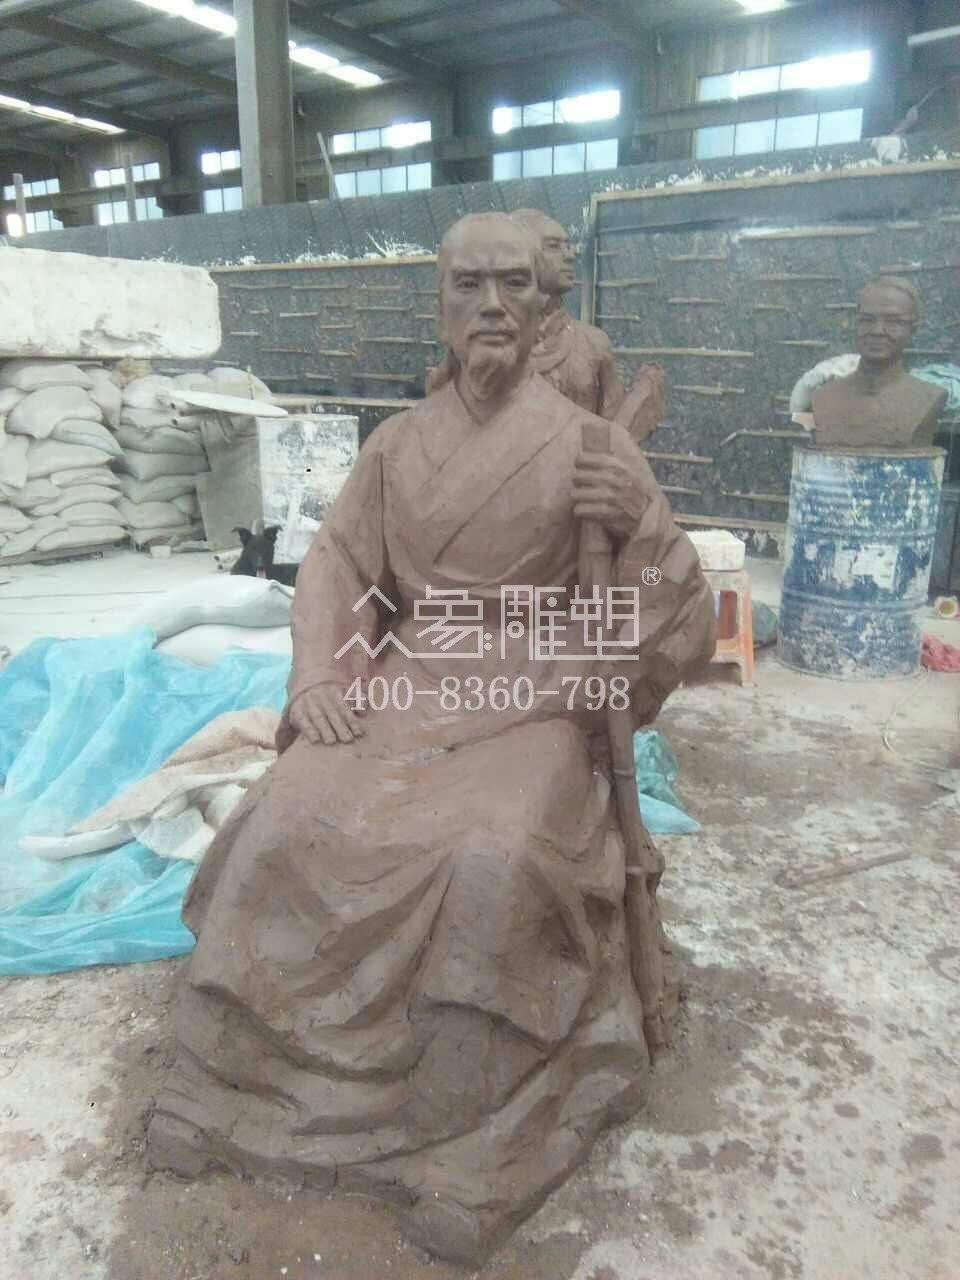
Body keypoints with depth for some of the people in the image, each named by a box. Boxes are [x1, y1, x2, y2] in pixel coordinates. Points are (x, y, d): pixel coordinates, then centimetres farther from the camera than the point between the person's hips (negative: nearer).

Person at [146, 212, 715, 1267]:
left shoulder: (585, 442, -3)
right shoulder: (398, 442, 7)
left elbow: (674, 599, -2)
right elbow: (335, 564, 11)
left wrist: (631, 523, -23)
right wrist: (319, 677, -5)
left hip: (532, 702, -3)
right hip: (405, 686, 4)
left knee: (491, 861, -32)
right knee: (286, 823, -18)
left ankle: (475, 1147, -13)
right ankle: (221, 1072, 2)